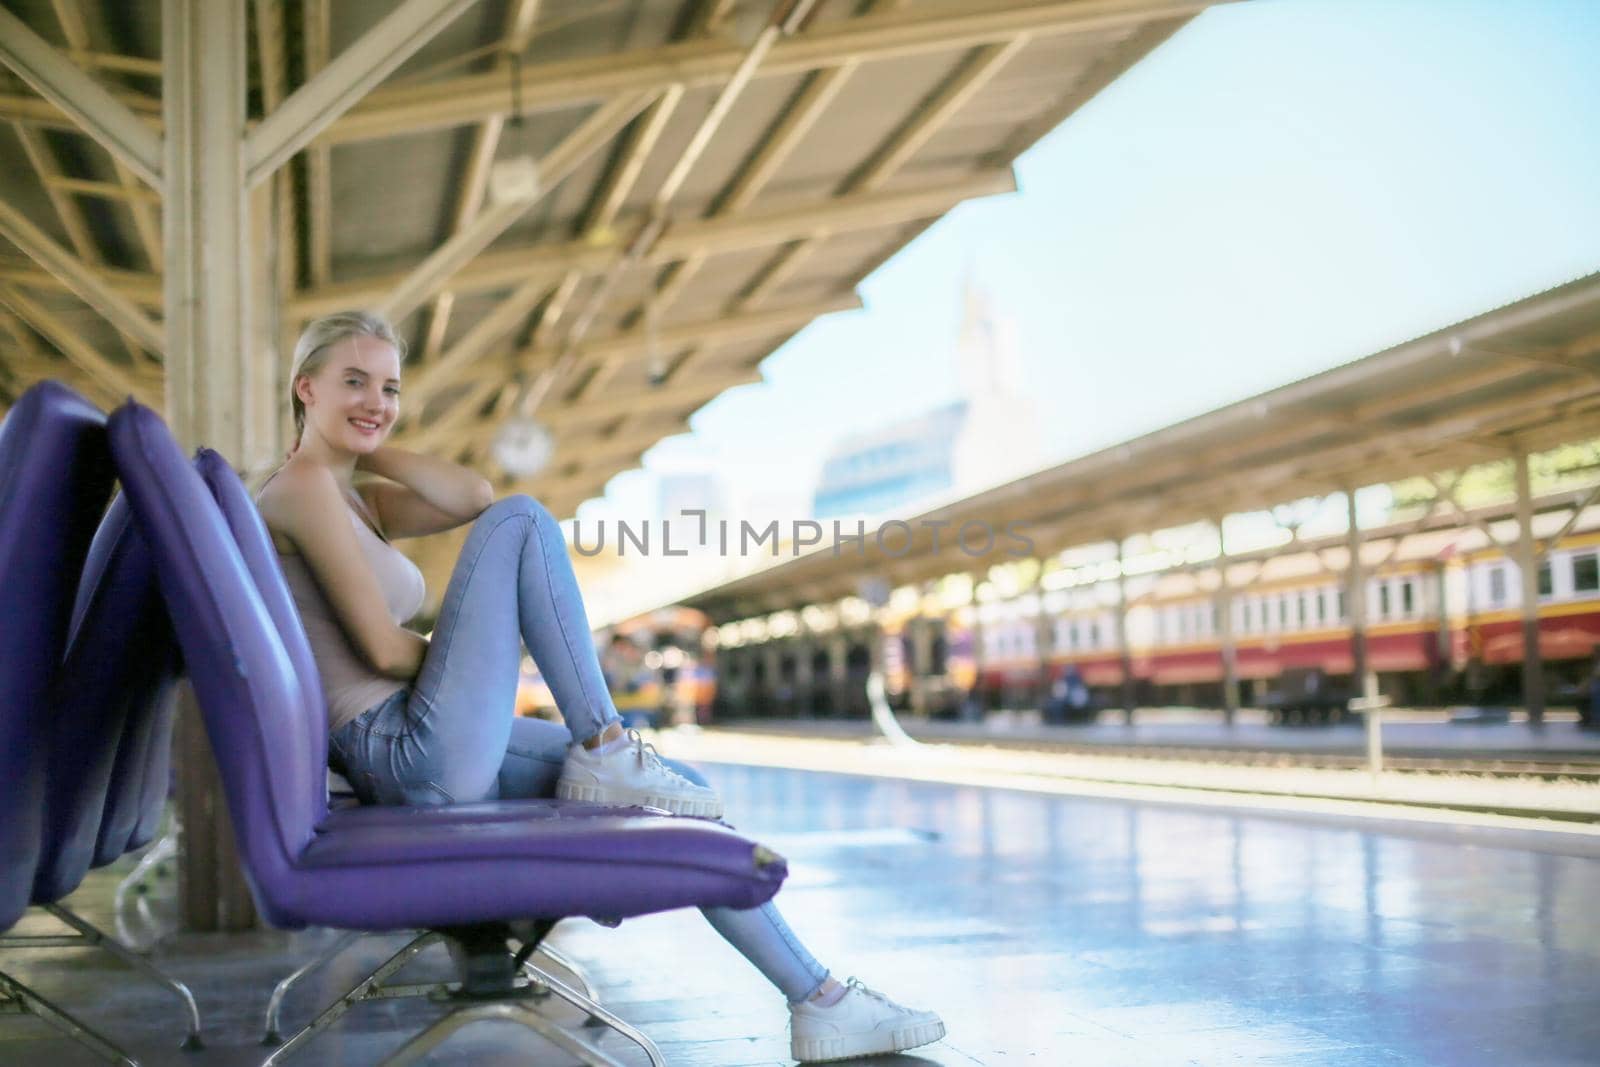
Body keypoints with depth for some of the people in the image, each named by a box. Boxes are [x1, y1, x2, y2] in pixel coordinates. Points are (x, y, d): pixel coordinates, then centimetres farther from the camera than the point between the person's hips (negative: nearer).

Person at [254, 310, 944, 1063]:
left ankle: (820, 1000, 9)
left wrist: (366, 445, 6)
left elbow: (470, 498, 6)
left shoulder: (355, 497, 20)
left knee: (684, 793, 6)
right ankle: (605, 753, -11)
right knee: (523, 522, -13)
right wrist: (484, 658, 0)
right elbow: (383, 648, -16)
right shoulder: (303, 482, -10)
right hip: (418, 756, -9)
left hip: (409, 759, 9)